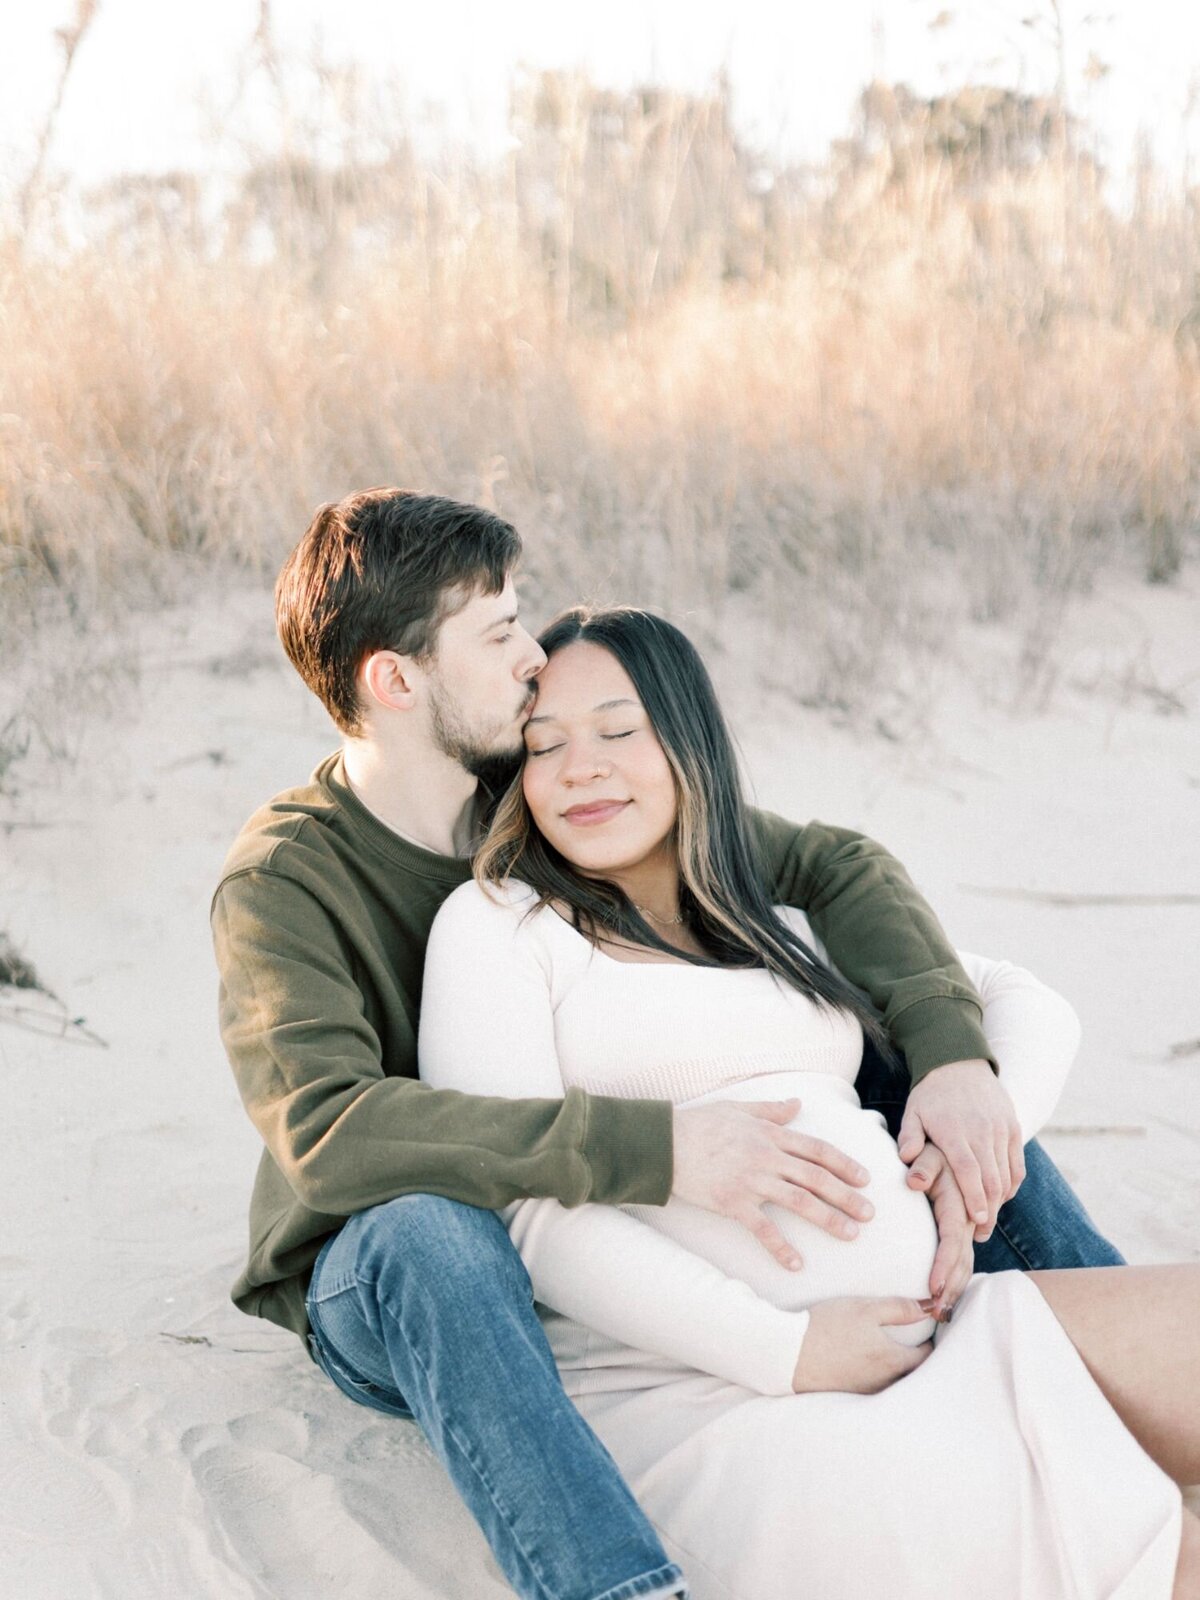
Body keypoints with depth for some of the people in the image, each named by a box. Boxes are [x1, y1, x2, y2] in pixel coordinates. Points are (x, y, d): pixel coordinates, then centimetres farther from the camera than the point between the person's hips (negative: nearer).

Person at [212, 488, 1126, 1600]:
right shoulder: (281, 880, -18)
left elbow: (832, 867, -3)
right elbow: (328, 1129, -35)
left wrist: (952, 1055, -21)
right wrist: (654, 1148, -44)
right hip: (378, 1293, -5)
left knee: (946, 1090, -4)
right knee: (428, 1234, -43)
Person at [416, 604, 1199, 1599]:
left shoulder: (785, 929, 24)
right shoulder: (496, 924, 6)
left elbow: (1032, 1004, 25)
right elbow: (526, 1208, -6)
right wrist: (781, 1351, -14)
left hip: (923, 1329, 7)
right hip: (699, 1392, -7)